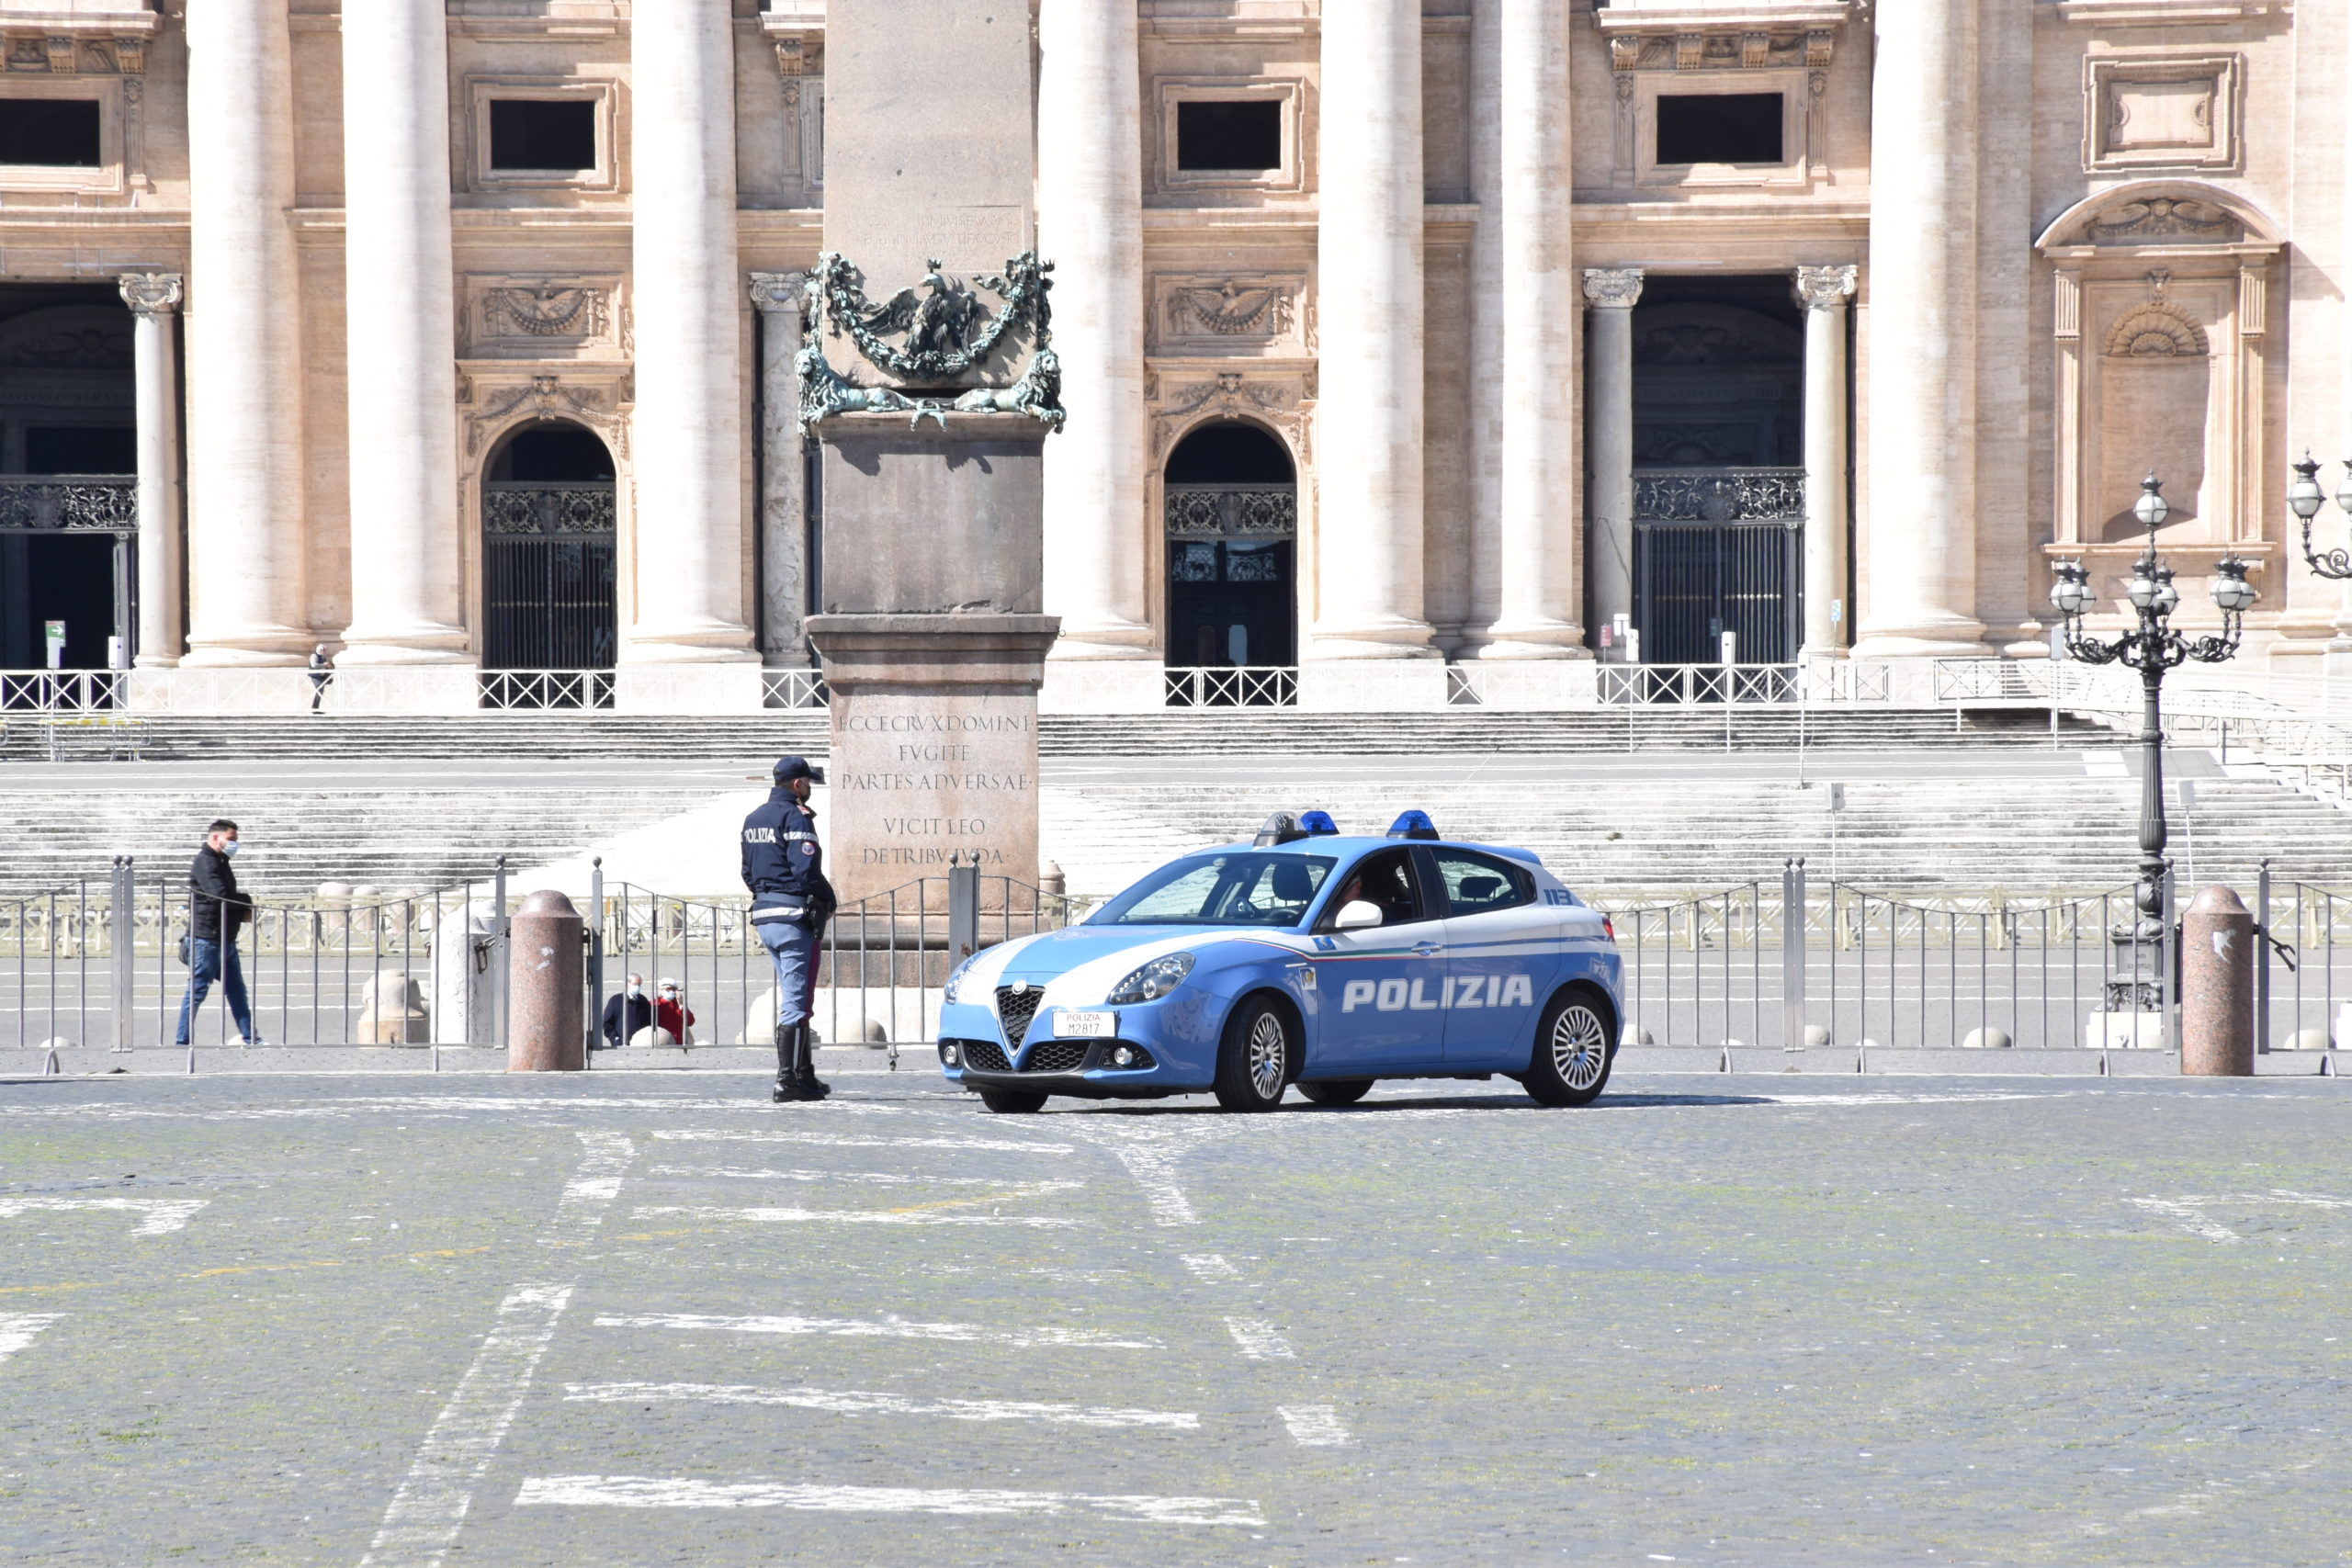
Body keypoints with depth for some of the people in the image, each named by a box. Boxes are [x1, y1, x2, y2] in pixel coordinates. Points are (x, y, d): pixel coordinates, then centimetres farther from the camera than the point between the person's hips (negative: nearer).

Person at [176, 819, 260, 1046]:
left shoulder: (220, 863, 19)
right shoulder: (205, 863, -13)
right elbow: (220, 895, -25)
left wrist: (243, 912, -1)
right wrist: (246, 906, -10)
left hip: (225, 940, 10)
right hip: (207, 938, -10)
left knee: (236, 990, 12)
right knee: (197, 990, -5)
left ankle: (249, 1037, 16)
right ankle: (183, 1041, 0)